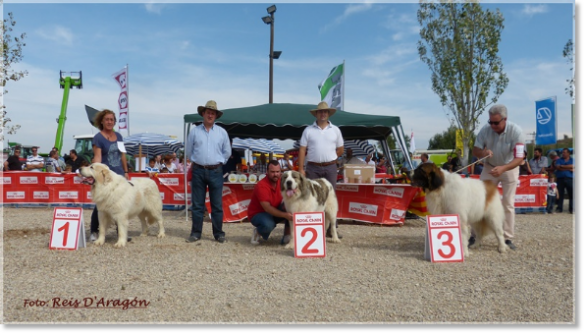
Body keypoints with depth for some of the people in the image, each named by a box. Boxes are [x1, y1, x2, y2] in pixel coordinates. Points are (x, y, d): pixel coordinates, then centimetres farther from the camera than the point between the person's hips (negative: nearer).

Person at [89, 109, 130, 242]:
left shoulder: (118, 136, 11)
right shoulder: (98, 137, -6)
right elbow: (97, 157, -14)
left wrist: (126, 172, 15)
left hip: (119, 175, 5)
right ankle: (93, 231, 15)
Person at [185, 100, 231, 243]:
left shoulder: (222, 132, 5)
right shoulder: (194, 131, 4)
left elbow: (227, 152, 13)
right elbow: (188, 151, 14)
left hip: (215, 172, 0)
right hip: (198, 171, 0)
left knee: (217, 205, 3)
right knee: (197, 204, 5)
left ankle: (219, 233, 11)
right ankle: (196, 233, 12)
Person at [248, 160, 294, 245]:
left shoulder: (281, 181, -8)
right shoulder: (261, 186, -27)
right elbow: (267, 208, -34)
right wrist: (285, 215, -45)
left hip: (275, 211, 6)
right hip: (258, 214, -6)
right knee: (268, 225, -39)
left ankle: (287, 236, -10)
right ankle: (258, 232, -1)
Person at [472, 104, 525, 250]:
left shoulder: (516, 131, -26)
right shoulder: (485, 130, -19)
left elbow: (519, 158, -31)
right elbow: (475, 150, -8)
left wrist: (503, 168, -48)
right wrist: (483, 152, -33)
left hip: (509, 168, -2)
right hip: (490, 167, 2)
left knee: (508, 204, -1)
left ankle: (508, 238, 9)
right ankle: (474, 234, 7)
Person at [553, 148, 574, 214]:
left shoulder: (572, 160, 13)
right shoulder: (558, 160, 14)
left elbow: (573, 167, -6)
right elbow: (557, 167, -4)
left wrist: (562, 166, -4)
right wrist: (569, 169, -6)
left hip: (570, 179, -1)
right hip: (560, 179, 1)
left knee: (571, 194, -4)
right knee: (560, 194, 1)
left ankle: (572, 209, 1)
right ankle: (559, 208, 6)